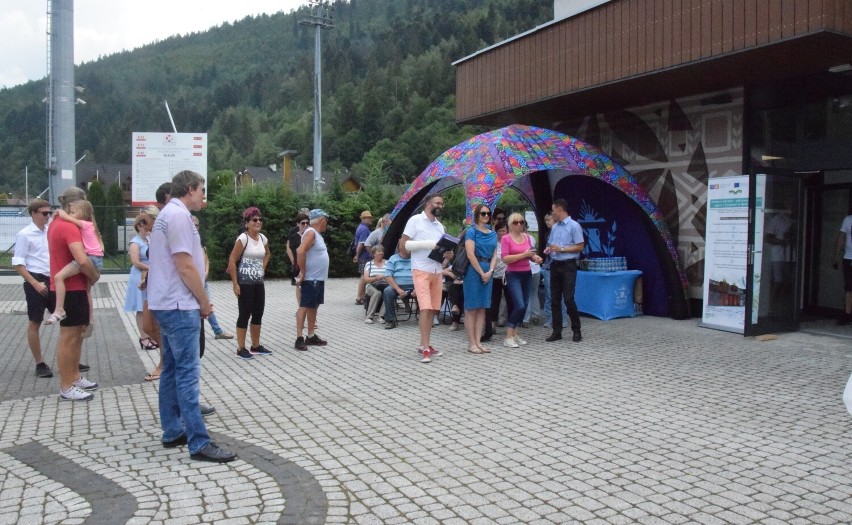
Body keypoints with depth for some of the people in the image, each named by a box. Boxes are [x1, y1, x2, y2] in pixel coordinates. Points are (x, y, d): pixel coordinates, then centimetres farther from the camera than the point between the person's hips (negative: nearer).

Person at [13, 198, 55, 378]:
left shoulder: (50, 231, 7)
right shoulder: (25, 234, -9)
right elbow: (18, 264, -11)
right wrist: (36, 284, -17)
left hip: (52, 280, 6)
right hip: (36, 281, -6)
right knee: (35, 323, 6)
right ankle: (40, 364, 15)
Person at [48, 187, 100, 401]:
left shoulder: (57, 224, 13)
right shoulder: (69, 227, -20)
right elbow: (82, 260, -30)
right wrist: (95, 276, -14)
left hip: (69, 287, 10)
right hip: (71, 289, -10)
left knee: (76, 334, 18)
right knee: (68, 337, -4)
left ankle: (74, 377, 27)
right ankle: (66, 388, 3)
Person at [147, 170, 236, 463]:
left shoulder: (168, 214, 17)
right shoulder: (179, 215, -15)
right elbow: (185, 266, -20)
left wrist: (199, 300, 17)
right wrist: (204, 302, -10)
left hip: (168, 304, 11)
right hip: (180, 305, -11)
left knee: (172, 370, 13)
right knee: (187, 372, -9)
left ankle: (172, 433, 21)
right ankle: (199, 443, -7)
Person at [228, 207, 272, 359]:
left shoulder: (263, 238, 7)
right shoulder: (243, 238, -14)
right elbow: (232, 261, -15)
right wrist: (235, 284, -17)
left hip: (259, 283, 7)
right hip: (245, 283, -7)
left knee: (258, 315, 12)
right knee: (245, 315, -2)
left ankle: (256, 346, 25)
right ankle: (241, 349, 7)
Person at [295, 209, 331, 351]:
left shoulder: (317, 234, 15)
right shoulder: (311, 233, -15)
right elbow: (300, 251, -28)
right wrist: (303, 273, -23)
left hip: (319, 279, 10)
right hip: (310, 279, -10)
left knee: (313, 307, 13)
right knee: (304, 307, -7)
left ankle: (311, 336, 21)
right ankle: (299, 339, -6)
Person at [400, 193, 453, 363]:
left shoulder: (440, 226, 16)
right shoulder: (415, 220, -3)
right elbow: (404, 244, -8)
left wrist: (448, 255, 0)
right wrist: (427, 244, -17)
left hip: (437, 272, 7)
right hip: (421, 271, -7)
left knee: (433, 309, 6)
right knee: (425, 308, -13)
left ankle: (424, 344, 15)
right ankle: (425, 348, -12)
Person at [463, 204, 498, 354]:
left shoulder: (493, 234, 14)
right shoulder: (472, 231, -4)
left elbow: (494, 255, 9)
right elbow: (470, 254, -12)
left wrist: (490, 271, -7)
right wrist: (481, 273, -13)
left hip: (488, 272, 6)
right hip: (474, 270, -6)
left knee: (482, 308, 8)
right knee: (471, 308, -3)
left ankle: (478, 341, 12)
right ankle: (471, 343, 1)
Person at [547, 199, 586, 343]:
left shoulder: (574, 226, -7)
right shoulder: (554, 227, 13)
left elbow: (580, 247, -10)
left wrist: (561, 249, -16)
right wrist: (548, 249, -1)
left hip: (568, 265, -7)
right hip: (555, 265, 7)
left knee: (568, 299, -9)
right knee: (555, 300, 6)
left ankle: (576, 331, 5)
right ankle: (557, 331, 12)